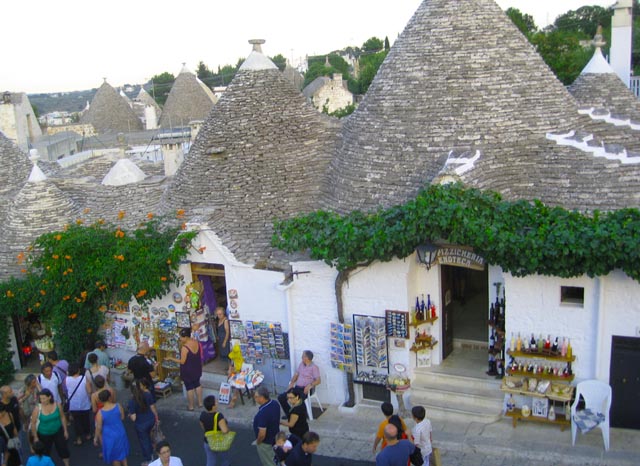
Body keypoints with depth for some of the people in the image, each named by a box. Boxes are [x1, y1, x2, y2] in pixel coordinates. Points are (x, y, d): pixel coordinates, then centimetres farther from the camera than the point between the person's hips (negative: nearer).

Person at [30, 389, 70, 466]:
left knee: (63, 449, 14)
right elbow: (33, 423, -11)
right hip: (44, 435, -2)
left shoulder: (57, 405, -16)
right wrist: (35, 437, -6)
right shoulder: (38, 409, -23)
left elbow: (62, 417, -2)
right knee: (45, 453, 16)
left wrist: (65, 430, 2)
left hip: (58, 432, 2)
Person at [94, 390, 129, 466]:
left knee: (114, 456, 17)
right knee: (122, 452, 26)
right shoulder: (118, 406, -16)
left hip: (110, 437, -3)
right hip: (120, 433, 3)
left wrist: (96, 438, 1)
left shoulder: (100, 413, -23)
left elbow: (98, 428, -14)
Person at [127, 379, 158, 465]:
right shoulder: (148, 394, -14)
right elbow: (153, 408, -3)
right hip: (151, 420, 5)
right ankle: (151, 453, 51)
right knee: (147, 436, 33)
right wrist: (156, 418, 12)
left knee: (144, 441, 17)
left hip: (141, 424, -5)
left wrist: (130, 415, 1)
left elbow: (133, 418, -22)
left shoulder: (132, 401, -25)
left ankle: (148, 460, 34)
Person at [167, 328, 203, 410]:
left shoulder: (185, 347, -28)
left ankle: (191, 406, 23)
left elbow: (182, 361, -21)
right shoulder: (196, 342, -6)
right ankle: (200, 403, 34)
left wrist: (171, 358, -13)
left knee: (189, 388, 9)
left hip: (188, 371, -7)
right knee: (197, 385, 23)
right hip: (197, 369, 7)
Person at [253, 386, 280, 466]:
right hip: (275, 437, 7)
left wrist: (258, 442, -12)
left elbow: (262, 434, -31)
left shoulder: (263, 413, -38)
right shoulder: (274, 403, -13)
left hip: (265, 442, -7)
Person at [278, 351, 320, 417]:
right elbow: (296, 375, 19)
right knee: (281, 397, -9)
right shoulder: (301, 364, 16)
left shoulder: (314, 367, -5)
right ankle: (289, 414, 6)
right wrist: (291, 383, 1)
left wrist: (310, 385, -30)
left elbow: (318, 381, -13)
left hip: (306, 389, -7)